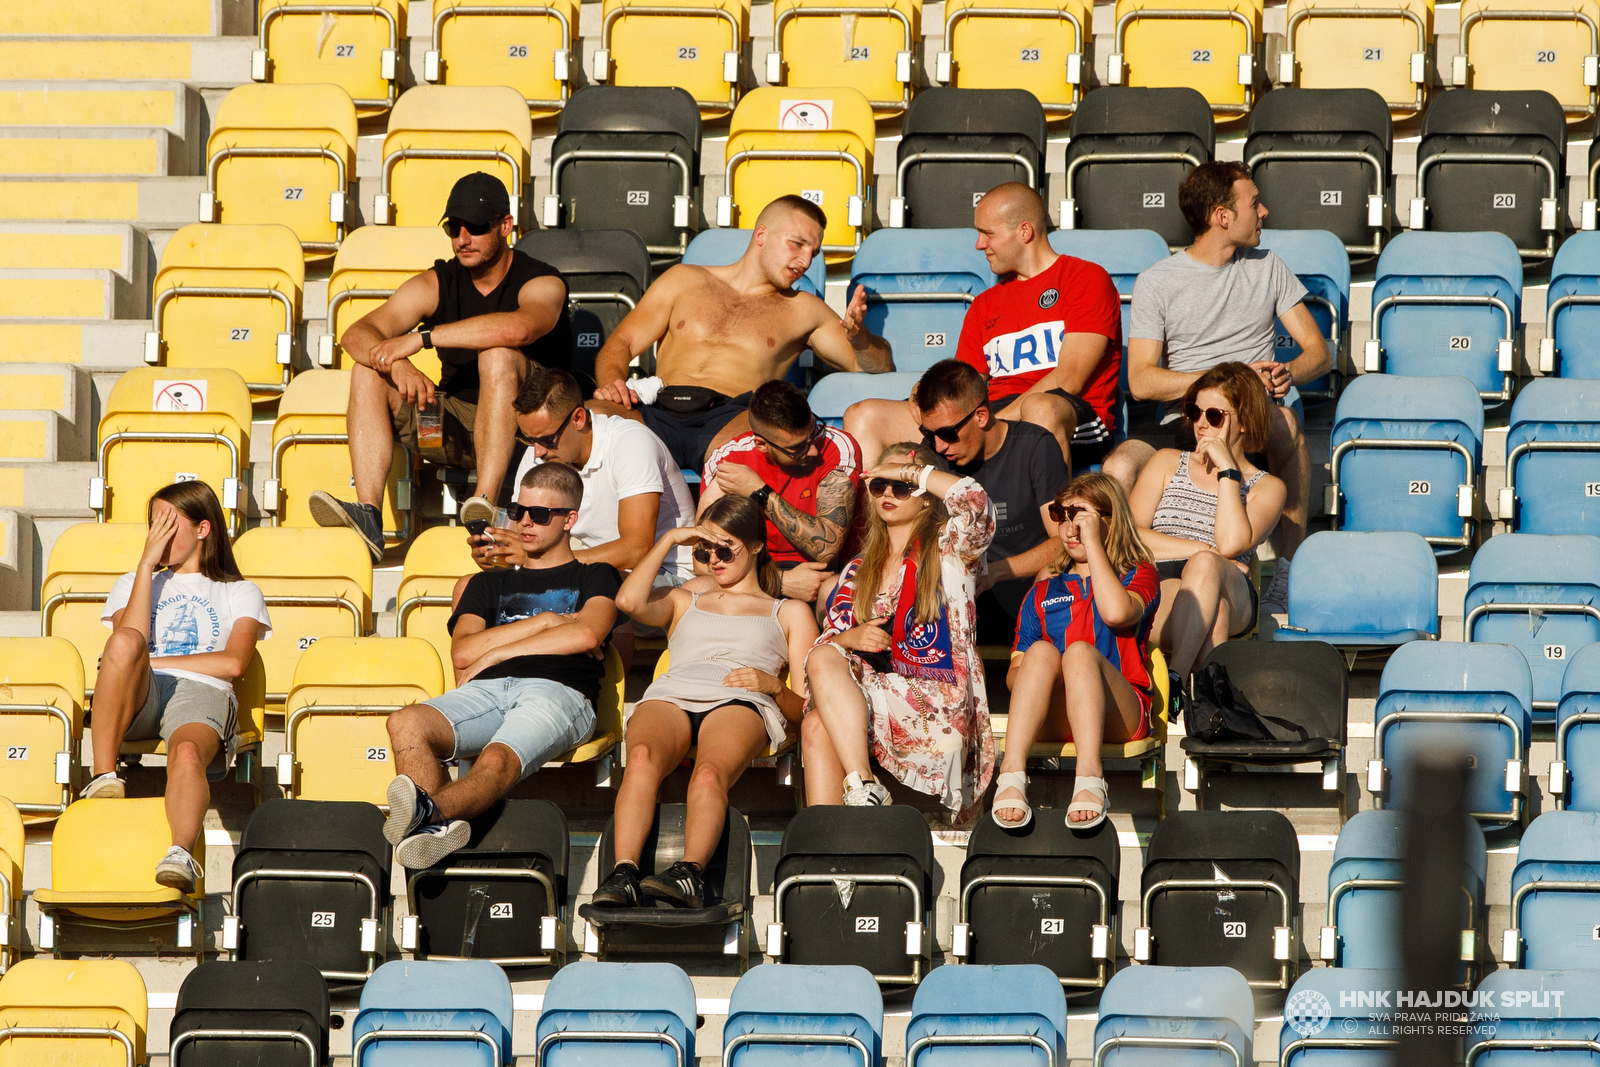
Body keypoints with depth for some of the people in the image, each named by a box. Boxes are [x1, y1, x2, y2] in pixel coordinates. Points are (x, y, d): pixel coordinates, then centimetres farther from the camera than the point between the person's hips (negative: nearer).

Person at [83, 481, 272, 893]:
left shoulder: (240, 593, 26)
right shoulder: (132, 583, 33)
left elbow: (232, 663, 5)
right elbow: (129, 639, 9)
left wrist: (151, 661, 2)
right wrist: (147, 563, 8)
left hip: (202, 694, -1)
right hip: (139, 695, 1)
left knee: (187, 753, -40)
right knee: (125, 644, -37)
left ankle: (180, 854, -63)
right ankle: (103, 777, -37)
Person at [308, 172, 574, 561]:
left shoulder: (541, 282, -11)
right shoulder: (437, 284, 3)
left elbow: (519, 328, -37)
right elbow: (356, 335, -9)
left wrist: (422, 337, -35)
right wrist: (398, 365, -32)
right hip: (456, 425, 5)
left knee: (498, 354, -33)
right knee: (367, 371, -13)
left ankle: (485, 504, -43)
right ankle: (367, 517, -31)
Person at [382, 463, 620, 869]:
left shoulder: (594, 577, 25)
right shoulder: (490, 583, 35)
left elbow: (587, 634, 2)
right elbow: (463, 652, 16)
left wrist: (493, 653, 5)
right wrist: (546, 623, 9)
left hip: (557, 692, -4)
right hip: (488, 689, 4)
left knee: (496, 761, -39)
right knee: (406, 723, -32)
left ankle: (427, 810, -69)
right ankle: (440, 826, -54)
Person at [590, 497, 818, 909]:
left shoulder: (789, 613, 33)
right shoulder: (684, 601, 39)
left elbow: (805, 705, 20)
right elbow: (630, 601, 13)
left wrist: (773, 685, -2)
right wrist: (669, 540, 20)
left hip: (738, 704, -1)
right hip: (670, 697, 2)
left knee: (710, 773, -40)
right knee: (642, 756, -39)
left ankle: (690, 873, -61)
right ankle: (623, 873, -54)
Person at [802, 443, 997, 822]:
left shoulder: (948, 549, 11)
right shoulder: (858, 571, 26)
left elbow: (973, 498, -12)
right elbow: (826, 643, 19)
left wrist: (909, 472, 0)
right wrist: (848, 638, -5)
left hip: (939, 702, -4)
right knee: (816, 727, -31)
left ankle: (863, 789, -34)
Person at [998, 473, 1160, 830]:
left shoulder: (1138, 576, 16)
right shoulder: (1044, 592, 27)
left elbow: (1117, 612, -10)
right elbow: (1014, 672, 20)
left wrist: (1092, 541, -3)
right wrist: (1026, 677, -6)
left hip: (1119, 716, -2)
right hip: (1052, 721, 2)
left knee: (1080, 651, -33)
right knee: (1042, 651, -29)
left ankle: (1089, 779, -55)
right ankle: (1012, 775, -50)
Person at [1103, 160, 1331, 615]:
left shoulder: (1268, 268, 15)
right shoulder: (1156, 282, 5)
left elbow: (1319, 353, 12)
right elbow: (1142, 380, -5)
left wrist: (1288, 373, -13)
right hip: (1184, 423, -1)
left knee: (1285, 422, -37)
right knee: (1120, 467, -32)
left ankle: (1285, 577, -31)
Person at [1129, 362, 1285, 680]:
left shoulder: (1265, 488, 17)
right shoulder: (1168, 463, 25)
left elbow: (1231, 544, -5)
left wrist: (1227, 469, 0)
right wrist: (1204, 550, -2)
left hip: (1231, 595, -1)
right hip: (1158, 585, 1)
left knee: (1205, 567, -39)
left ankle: (1174, 679, -55)